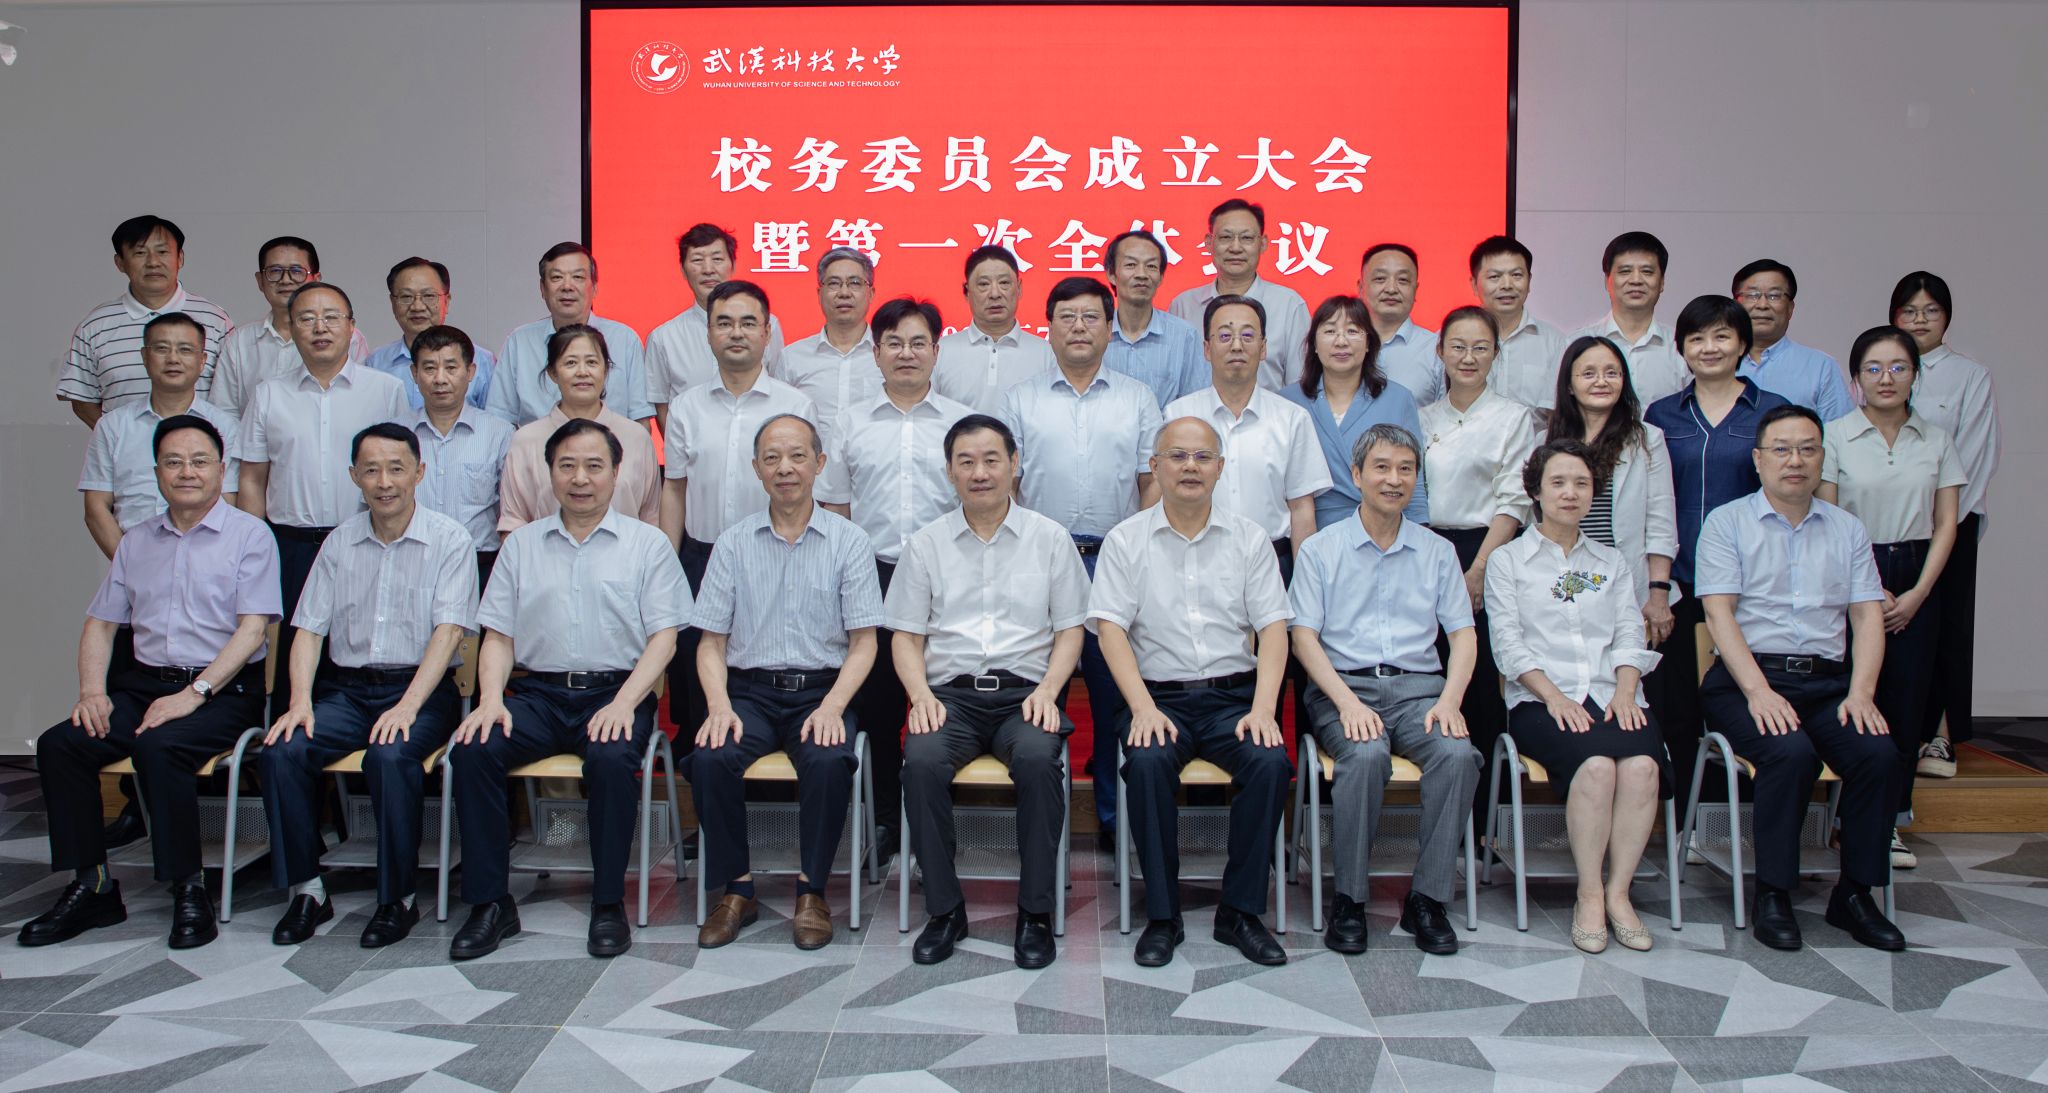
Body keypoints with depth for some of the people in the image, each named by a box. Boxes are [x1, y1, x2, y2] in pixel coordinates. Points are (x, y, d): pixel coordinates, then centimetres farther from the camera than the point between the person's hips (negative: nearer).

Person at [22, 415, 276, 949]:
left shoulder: (249, 536, 1)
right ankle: (91, 886, -7)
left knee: (158, 747, -32)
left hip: (223, 690, -5)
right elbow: (100, 623, 17)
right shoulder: (137, 543, 18)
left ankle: (188, 887, -18)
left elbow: (252, 629, -9)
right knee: (59, 744, -17)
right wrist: (92, 691, -2)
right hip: (144, 683, 6)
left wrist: (193, 693, -18)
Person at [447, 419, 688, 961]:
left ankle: (609, 903, -16)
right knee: (472, 750, -24)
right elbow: (498, 636, 13)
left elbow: (663, 637, 1)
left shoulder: (647, 543, 9)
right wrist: (491, 700, -6)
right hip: (538, 692, 3)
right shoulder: (521, 544, 17)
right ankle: (490, 902, -12)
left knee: (612, 758, -33)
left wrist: (624, 702, -14)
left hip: (614, 692, -3)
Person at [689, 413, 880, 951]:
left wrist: (832, 706, -15)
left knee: (829, 761, -31)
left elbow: (863, 643, 1)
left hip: (822, 689, -1)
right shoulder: (733, 543, 8)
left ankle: (811, 891, -10)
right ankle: (736, 890, -7)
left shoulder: (848, 541, 4)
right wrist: (719, 704, -11)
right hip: (749, 689, 2)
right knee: (711, 759, -27)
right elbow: (711, 641, 8)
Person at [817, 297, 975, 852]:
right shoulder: (849, 425, 11)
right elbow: (834, 510, 13)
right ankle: (886, 815, 17)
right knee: (876, 699, 5)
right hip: (872, 575, 2)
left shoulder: (963, 423, 7)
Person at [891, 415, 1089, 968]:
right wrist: (921, 695, -7)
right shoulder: (926, 544, 12)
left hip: (1024, 691, -1)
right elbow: (906, 636, 11)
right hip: (951, 693, 1)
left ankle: (1036, 911, -18)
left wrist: (1047, 690, -8)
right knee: (921, 761, -31)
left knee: (1038, 757, -33)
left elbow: (1069, 630, 9)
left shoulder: (1049, 538, 10)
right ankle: (945, 909, -15)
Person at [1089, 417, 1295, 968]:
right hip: (1161, 697, -1)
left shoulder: (1250, 539, 10)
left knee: (1271, 763, -27)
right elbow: (1111, 628, -3)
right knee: (1147, 762, -32)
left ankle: (1240, 912, -10)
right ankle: (1162, 916, -15)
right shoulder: (1126, 541, 6)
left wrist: (1262, 708, -11)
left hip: (1233, 696, 1)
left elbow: (1273, 629, 4)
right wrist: (1144, 709, -17)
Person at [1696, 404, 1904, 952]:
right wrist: (1758, 691, -17)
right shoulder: (1727, 522, 6)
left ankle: (1854, 894, -6)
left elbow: (1868, 616, 9)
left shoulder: (1847, 529, 17)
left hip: (1828, 682, 4)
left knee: (1881, 755, -23)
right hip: (1748, 680, -3)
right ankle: (1772, 896, -16)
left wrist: (1860, 692, -7)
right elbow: (1719, 613, -5)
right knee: (1792, 753, -31)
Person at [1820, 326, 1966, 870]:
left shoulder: (1936, 441, 9)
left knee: (1907, 696, 1)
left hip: (1917, 580, 3)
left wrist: (1918, 593, -4)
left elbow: (1945, 524, 7)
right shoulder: (1834, 436, -1)